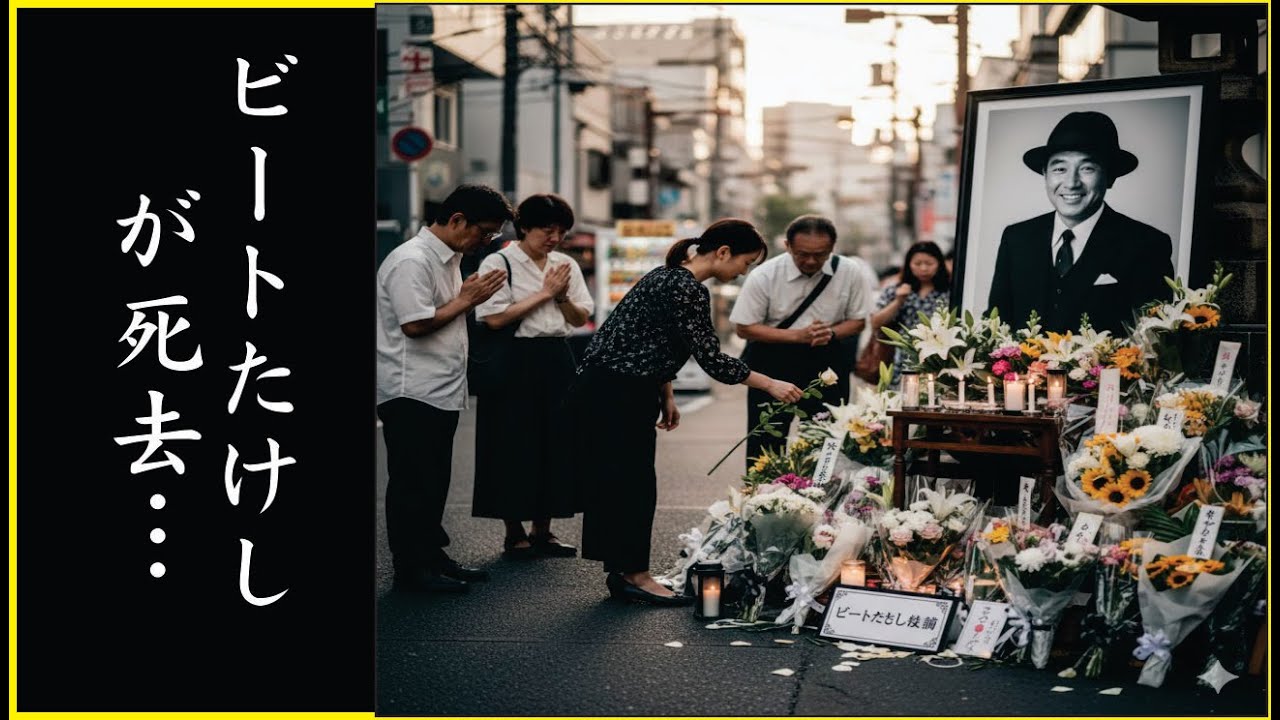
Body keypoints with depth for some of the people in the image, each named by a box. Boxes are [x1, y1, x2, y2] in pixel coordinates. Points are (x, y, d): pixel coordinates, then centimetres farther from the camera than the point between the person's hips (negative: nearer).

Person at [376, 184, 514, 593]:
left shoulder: (449, 259, 16)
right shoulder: (412, 260, -17)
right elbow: (415, 324, -23)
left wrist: (469, 297, 6)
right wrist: (466, 300, -14)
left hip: (441, 391, 10)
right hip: (412, 394, -10)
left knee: (434, 482, 15)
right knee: (412, 483, -3)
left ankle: (431, 558, 23)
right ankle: (411, 570, 4)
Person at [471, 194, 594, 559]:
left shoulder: (566, 265, 12)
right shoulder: (499, 263, -5)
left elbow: (581, 318, 13)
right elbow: (495, 318, -16)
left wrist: (562, 296, -7)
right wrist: (544, 293, -11)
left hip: (557, 359, 6)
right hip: (516, 361, -5)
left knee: (555, 443, 7)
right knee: (515, 445, -1)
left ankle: (542, 531, 19)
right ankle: (514, 534, 10)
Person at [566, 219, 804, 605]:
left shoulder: (673, 276, 13)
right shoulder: (688, 289, -18)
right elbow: (710, 357, -19)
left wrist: (666, 396, 17)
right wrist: (770, 385, -11)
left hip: (613, 392, 10)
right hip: (615, 396, -10)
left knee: (616, 483, 12)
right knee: (632, 483, -2)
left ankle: (622, 573, 18)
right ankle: (633, 575, 6)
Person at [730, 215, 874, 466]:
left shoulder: (851, 273, -8)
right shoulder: (764, 276, -14)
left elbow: (858, 320, 4)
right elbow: (745, 328, -10)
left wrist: (831, 333, -18)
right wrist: (797, 335, -20)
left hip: (827, 363, 2)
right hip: (773, 360, -2)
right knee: (765, 443, 2)